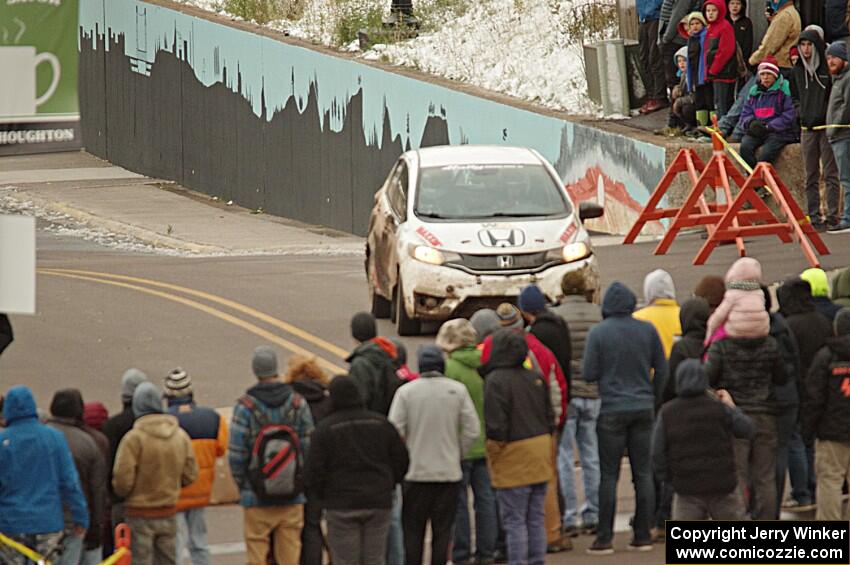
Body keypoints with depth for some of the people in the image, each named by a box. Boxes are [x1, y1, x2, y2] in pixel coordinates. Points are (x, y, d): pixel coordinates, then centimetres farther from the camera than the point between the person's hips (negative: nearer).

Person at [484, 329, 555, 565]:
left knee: (514, 521, -2)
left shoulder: (496, 381, -15)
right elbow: (549, 416, 13)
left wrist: (494, 452, -3)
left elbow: (496, 424, -18)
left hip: (514, 457, -7)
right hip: (540, 453, 7)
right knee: (536, 518, 12)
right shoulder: (535, 378, 8)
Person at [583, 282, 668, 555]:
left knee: (609, 474, 0)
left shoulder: (598, 333, -7)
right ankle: (643, 535, 8)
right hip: (642, 409, 3)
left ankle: (604, 538, -2)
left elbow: (589, 374, -8)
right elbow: (662, 369, 6)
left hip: (612, 411, -3)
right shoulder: (647, 330, 2)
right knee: (643, 473, 7)